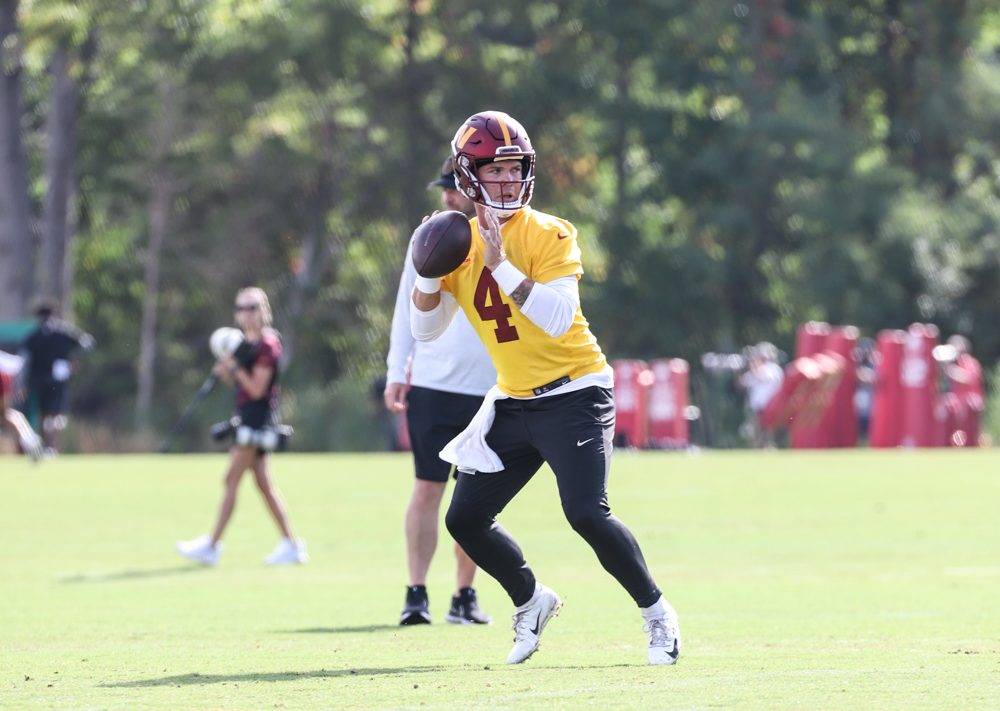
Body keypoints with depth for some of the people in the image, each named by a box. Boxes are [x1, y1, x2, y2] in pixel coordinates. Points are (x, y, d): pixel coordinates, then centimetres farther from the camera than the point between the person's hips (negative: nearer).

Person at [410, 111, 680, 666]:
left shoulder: (549, 235, -13)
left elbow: (558, 320, -26)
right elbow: (426, 329, 5)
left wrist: (501, 266, -32)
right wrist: (430, 270, -11)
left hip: (574, 394, -6)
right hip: (512, 404, 6)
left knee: (586, 513, -21)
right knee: (465, 519, 3)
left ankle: (656, 614, -1)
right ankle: (532, 602, 27)